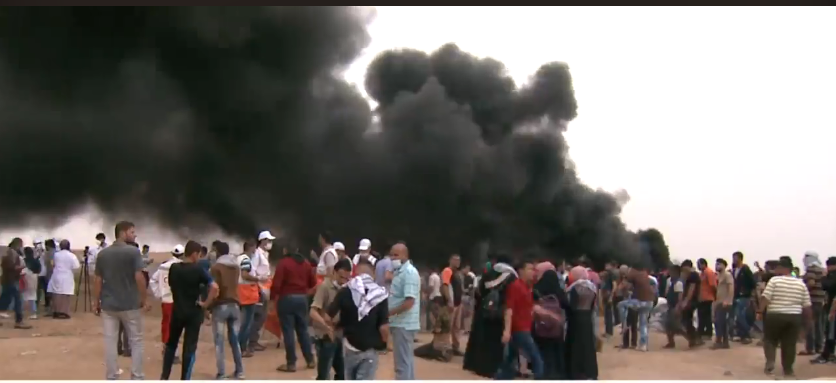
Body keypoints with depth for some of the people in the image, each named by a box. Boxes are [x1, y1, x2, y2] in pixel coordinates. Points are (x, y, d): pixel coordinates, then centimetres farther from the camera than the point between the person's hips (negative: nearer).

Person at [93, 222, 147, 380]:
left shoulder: (102, 254, 5)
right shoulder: (134, 252, -9)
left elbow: (97, 280, 5)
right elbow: (139, 278, -14)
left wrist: (96, 301, 13)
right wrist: (143, 300, -4)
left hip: (108, 305, 4)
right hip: (130, 304, -3)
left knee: (110, 342, 7)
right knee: (136, 341, 8)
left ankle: (111, 378, 10)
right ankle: (136, 377, 8)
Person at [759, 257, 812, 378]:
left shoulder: (774, 280, -6)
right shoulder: (801, 283, 6)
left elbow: (766, 298, -11)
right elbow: (807, 305, 7)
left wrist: (760, 311, 1)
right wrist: (809, 319, 17)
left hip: (775, 316, -3)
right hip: (795, 317, 3)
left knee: (770, 339, 13)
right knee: (789, 344, 9)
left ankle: (770, 361, -6)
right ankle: (788, 370, 11)